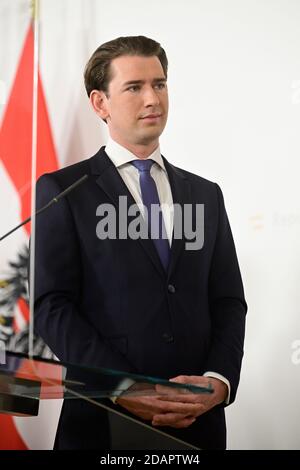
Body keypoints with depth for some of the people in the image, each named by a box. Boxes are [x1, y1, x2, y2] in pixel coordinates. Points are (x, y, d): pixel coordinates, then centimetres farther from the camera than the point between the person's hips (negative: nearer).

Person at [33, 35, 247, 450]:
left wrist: (219, 380, -9)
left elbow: (228, 303, 9)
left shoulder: (206, 195, 12)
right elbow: (51, 306, -8)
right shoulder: (62, 190, -1)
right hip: (103, 422, -4)